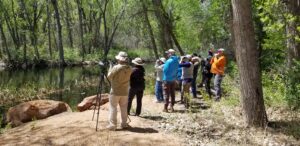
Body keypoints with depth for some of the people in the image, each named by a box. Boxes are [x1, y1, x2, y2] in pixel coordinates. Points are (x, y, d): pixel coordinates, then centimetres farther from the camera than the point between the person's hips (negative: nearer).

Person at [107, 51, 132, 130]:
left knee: (113, 108, 4)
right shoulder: (129, 69, -2)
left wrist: (110, 69, 9)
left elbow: (109, 77, -7)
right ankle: (124, 124, 20)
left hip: (115, 92, -4)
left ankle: (112, 125, 4)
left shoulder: (116, 68, -17)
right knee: (124, 108, 15)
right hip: (125, 92, 4)